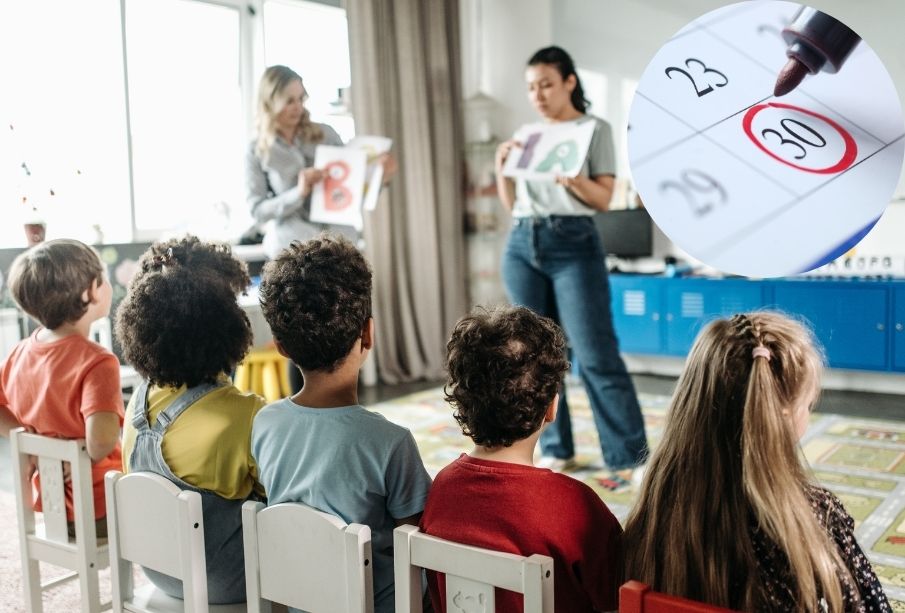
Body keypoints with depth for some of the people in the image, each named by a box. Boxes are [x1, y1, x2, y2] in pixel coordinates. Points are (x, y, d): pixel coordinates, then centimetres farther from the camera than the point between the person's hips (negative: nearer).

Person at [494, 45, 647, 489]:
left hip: (574, 244, -5)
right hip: (522, 245, 5)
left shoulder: (595, 129, 3)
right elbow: (510, 203, 16)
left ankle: (630, 457, -1)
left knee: (596, 355, -9)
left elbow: (604, 199, -2)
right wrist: (502, 167, -1)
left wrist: (574, 181, -21)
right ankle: (556, 449, 18)